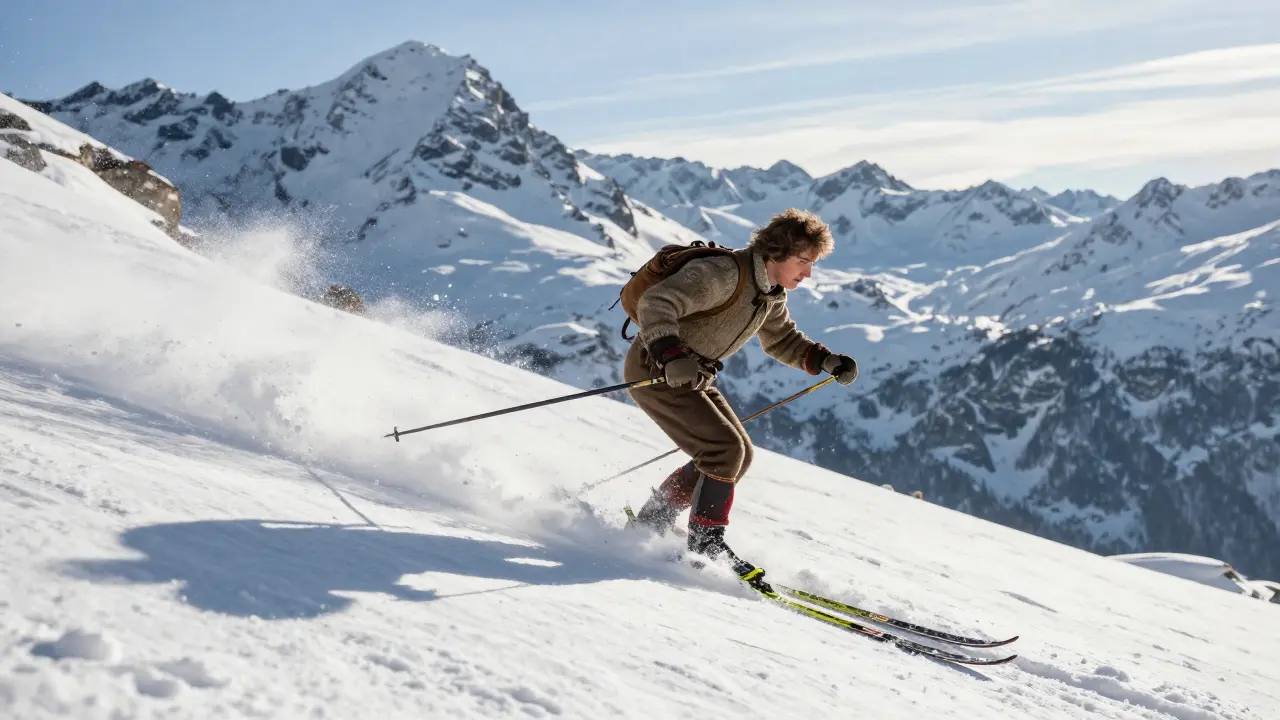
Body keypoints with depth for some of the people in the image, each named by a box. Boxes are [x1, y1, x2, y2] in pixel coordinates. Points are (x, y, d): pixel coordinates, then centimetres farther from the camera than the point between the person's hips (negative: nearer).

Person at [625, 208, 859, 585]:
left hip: (692, 378, 10)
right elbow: (655, 303, -32)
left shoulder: (771, 292, 4)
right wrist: (671, 356, -48)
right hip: (654, 370, -10)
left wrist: (827, 360, 2)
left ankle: (649, 524, 17)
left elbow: (782, 340, 20)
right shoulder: (723, 273, -25)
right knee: (725, 448, -19)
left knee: (739, 455, 8)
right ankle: (706, 542, -5)